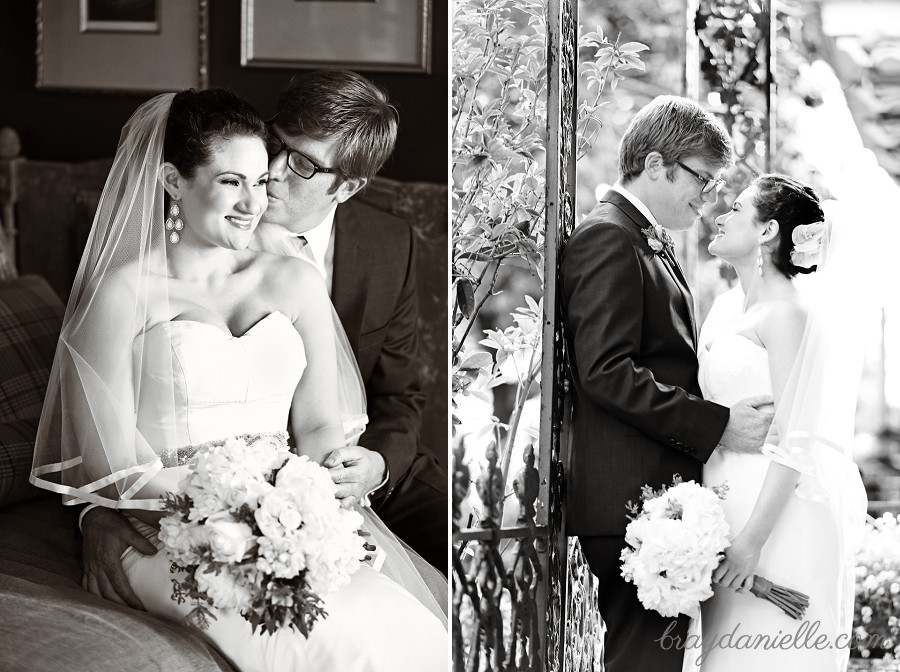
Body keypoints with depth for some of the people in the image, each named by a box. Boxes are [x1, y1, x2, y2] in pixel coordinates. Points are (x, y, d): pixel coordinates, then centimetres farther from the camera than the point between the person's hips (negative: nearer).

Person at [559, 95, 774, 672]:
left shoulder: (649, 244, 21)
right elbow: (606, 372, -20)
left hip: (659, 495, 10)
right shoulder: (608, 239, -10)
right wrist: (717, 426, -19)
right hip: (632, 496, -10)